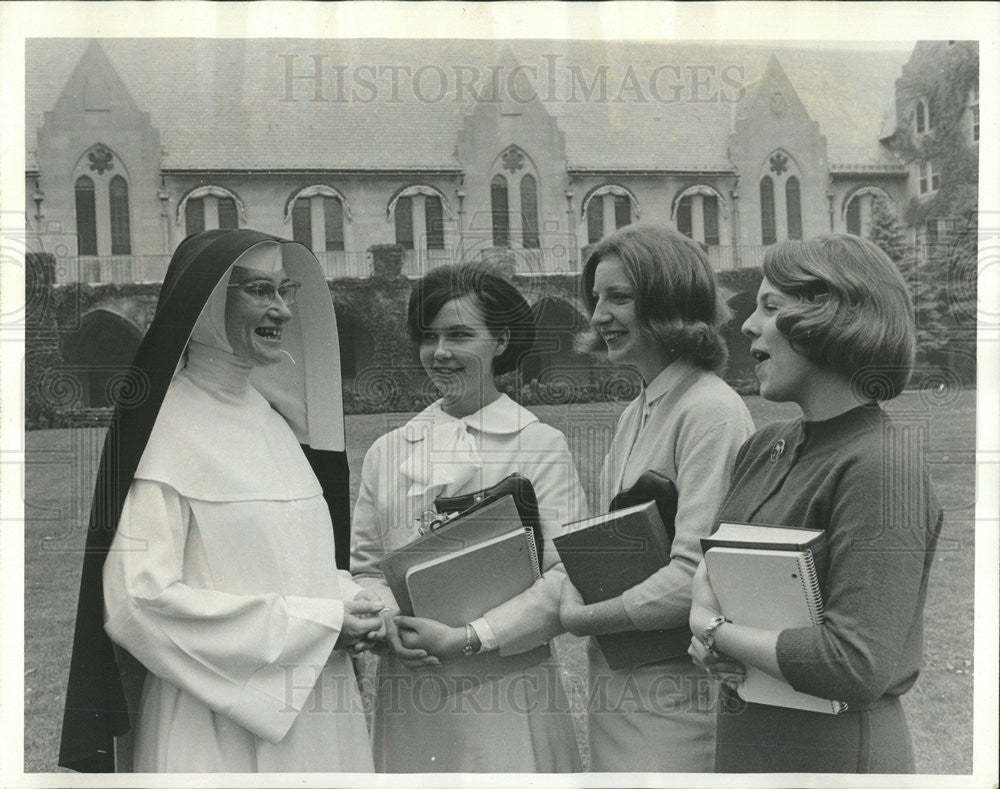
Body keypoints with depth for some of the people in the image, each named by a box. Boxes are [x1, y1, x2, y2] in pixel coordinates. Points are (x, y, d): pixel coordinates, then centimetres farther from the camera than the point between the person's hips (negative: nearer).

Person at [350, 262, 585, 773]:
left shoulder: (541, 446, -3)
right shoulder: (386, 453, 9)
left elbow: (567, 574, -9)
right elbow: (364, 567, 10)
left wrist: (468, 639, -14)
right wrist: (390, 623, -9)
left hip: (506, 694, -3)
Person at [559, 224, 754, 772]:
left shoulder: (711, 412, -17)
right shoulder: (636, 413, 12)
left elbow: (696, 578, -23)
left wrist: (583, 619, -12)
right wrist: (573, 591, -2)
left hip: (674, 694, -8)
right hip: (616, 682, 8)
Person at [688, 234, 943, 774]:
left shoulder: (880, 462, -20)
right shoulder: (764, 447, 1)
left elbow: (858, 667, -26)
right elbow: (711, 577, 14)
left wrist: (713, 628, -15)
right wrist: (708, 643, -7)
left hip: (833, 749, -6)